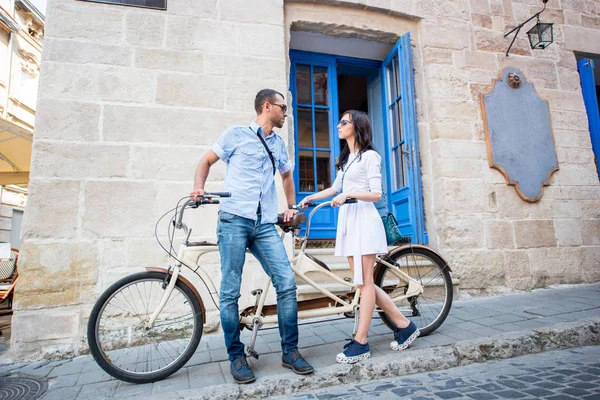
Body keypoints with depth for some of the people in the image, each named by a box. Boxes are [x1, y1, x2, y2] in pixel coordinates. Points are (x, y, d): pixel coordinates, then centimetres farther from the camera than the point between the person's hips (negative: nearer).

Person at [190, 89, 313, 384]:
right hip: (234, 220, -4)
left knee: (287, 283, -6)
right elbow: (207, 161, 11)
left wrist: (291, 207, 26)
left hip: (265, 225, 4)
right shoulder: (236, 134, 7)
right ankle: (236, 356, 16)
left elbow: (287, 175, 35)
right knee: (230, 291, -2)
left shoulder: (279, 143, 20)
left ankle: (290, 351, 11)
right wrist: (198, 187, -7)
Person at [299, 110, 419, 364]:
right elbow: (335, 188, 25)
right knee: (363, 282, 7)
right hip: (347, 219, 9)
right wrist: (310, 198, 17)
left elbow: (376, 194, -9)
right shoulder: (346, 158, 22)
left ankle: (361, 343, 4)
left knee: (365, 282, -4)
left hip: (363, 219, -8)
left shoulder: (369, 156, -3)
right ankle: (405, 325, 19)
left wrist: (349, 194, -21)